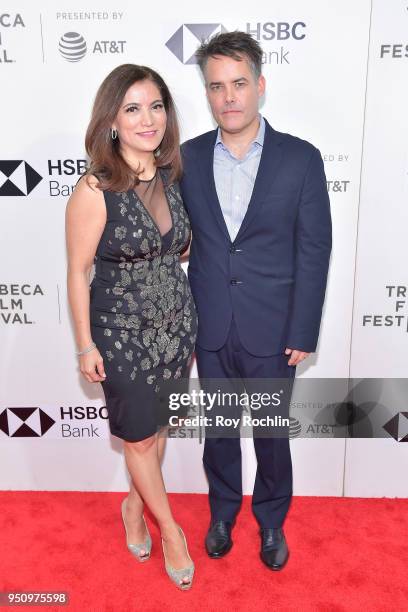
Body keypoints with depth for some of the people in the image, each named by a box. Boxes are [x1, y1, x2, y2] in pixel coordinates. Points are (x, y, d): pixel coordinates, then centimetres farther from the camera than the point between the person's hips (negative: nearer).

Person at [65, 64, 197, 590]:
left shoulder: (171, 176, -1)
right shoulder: (95, 190, -18)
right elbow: (78, 271, -12)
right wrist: (86, 346, -8)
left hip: (177, 323, 5)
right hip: (123, 331, -5)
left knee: (156, 427, 20)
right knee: (139, 436, 13)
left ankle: (134, 506, 47)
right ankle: (169, 529, 38)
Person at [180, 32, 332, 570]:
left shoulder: (301, 158, -7)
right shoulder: (188, 157, 0)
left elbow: (314, 250, -6)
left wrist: (303, 333, -8)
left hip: (271, 332, -1)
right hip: (209, 330, 2)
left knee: (272, 435, 16)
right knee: (218, 430, 19)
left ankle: (272, 520, 43)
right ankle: (223, 511, 45)